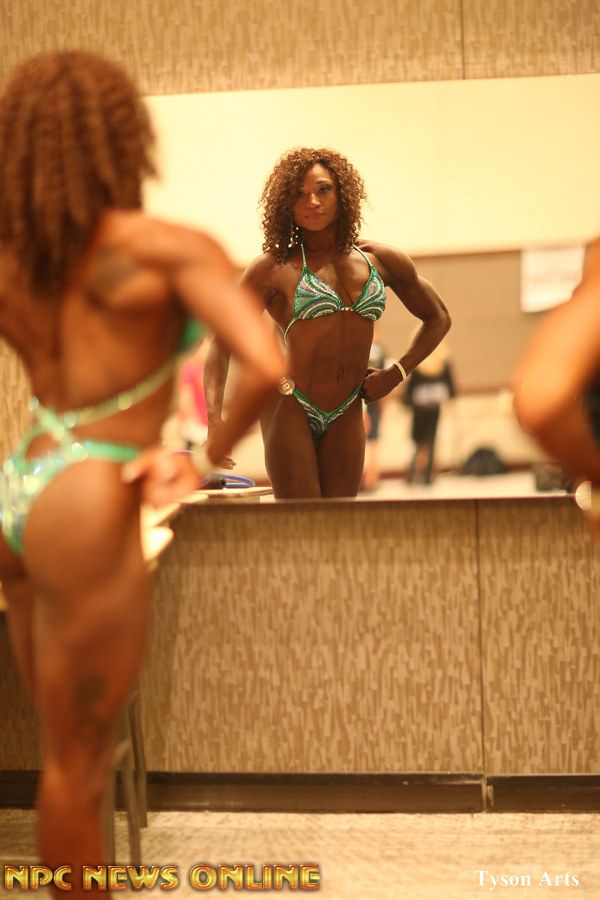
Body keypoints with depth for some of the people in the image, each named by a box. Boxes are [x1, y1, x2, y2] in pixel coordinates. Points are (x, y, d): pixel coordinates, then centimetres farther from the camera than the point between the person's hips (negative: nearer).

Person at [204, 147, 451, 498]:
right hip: (290, 407, -4)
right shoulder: (275, 268, -3)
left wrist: (398, 371, 7)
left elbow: (438, 318, 21)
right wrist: (215, 419, -20)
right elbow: (222, 342, -5)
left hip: (346, 415, 4)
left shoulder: (381, 260, 7)